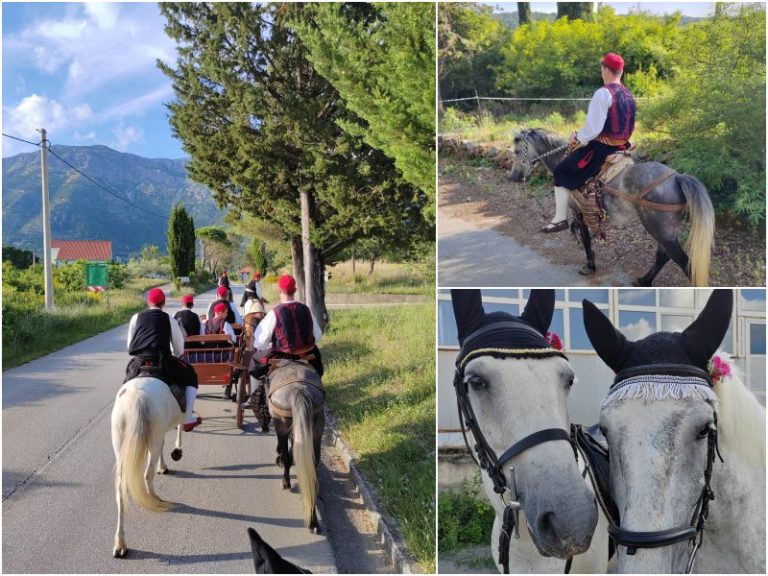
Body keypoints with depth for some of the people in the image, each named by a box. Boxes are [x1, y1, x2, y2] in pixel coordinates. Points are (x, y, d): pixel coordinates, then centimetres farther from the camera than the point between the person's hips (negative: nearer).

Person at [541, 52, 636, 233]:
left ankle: (560, 218, -1)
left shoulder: (603, 93, -17)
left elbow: (593, 128, -23)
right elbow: (625, 126, 16)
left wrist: (577, 137, -4)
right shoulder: (629, 95, 9)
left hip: (601, 149, -8)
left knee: (562, 172, 3)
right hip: (621, 147, 8)